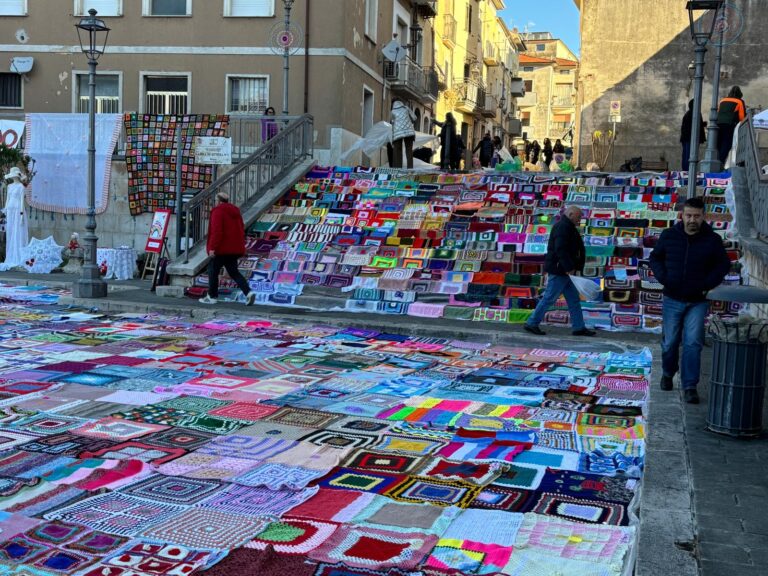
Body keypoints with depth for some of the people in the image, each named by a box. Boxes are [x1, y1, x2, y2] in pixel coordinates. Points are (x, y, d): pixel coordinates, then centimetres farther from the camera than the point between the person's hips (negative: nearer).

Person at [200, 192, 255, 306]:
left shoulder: (218, 211, -11)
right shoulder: (235, 211, 14)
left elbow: (216, 231, -20)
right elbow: (241, 229, 17)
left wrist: (212, 247, -19)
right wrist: (240, 244, 21)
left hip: (222, 248, -8)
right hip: (234, 248, 8)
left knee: (213, 270, 7)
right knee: (233, 272, 11)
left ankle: (212, 297, 13)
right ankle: (248, 292, -7)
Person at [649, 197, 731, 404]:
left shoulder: (712, 239, -4)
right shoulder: (669, 235, -1)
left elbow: (724, 265, 8)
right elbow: (655, 257, 12)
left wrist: (708, 284, -5)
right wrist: (662, 277, -5)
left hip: (698, 301, -1)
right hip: (672, 299, 1)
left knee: (693, 343, -7)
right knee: (669, 342, 10)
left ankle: (690, 387, -1)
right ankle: (668, 374, 35)